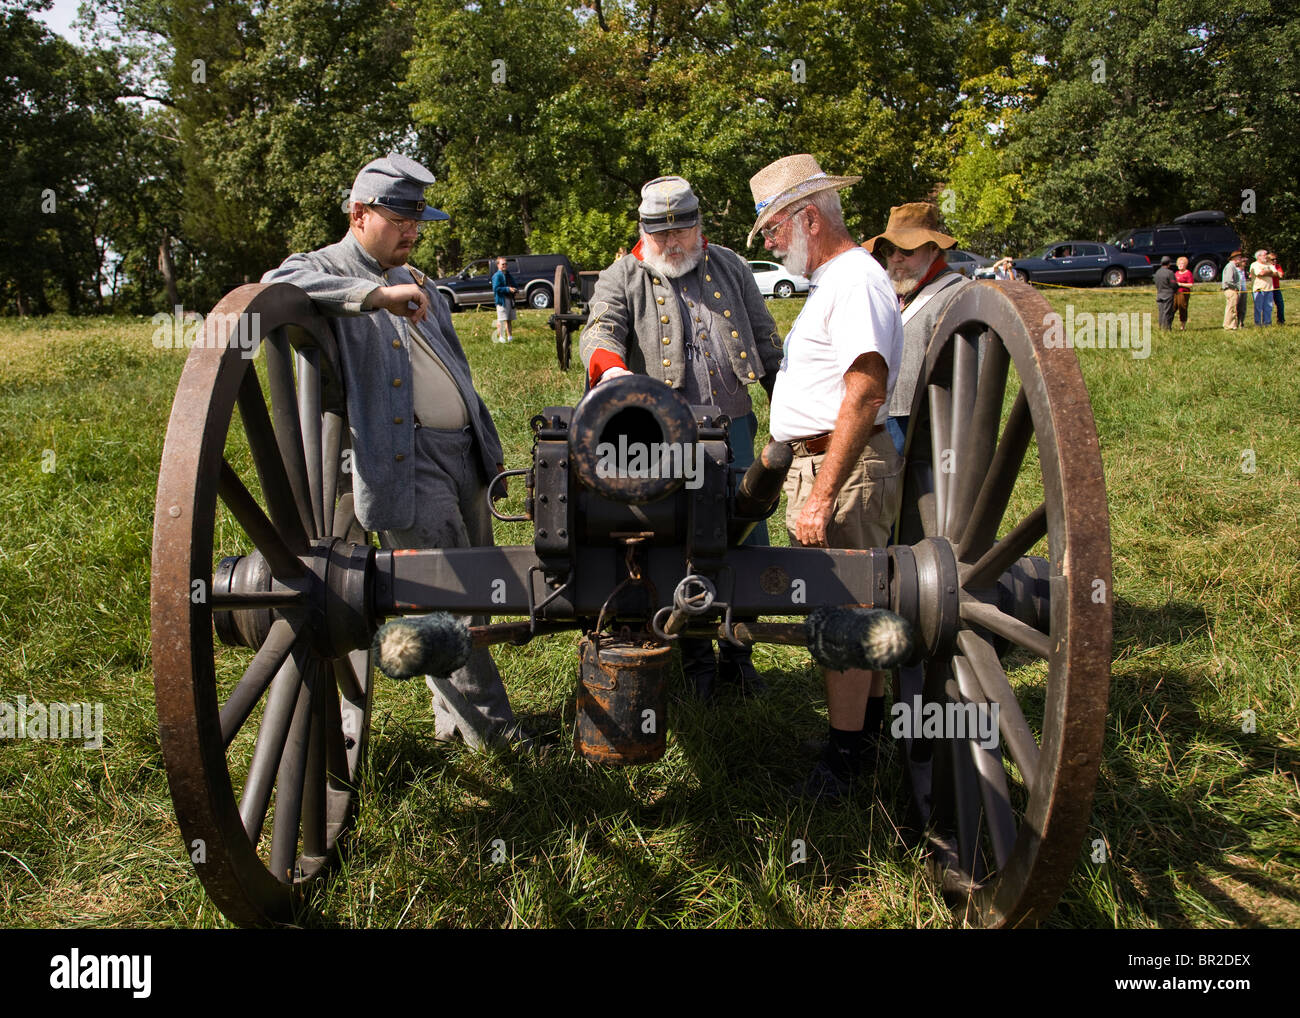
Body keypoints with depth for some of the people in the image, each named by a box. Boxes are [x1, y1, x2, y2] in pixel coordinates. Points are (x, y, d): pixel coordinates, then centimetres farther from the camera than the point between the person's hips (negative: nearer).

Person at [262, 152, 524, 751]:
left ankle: (456, 716, 25)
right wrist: (376, 294, -28)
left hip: (463, 451, 8)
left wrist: (488, 446, 25)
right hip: (403, 462, -8)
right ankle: (489, 729, 6)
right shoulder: (323, 270, -1)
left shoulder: (413, 280, 24)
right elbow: (276, 287, -27)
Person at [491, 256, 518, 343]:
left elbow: (514, 285, 29)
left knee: (509, 319, 11)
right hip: (501, 300, -8)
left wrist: (516, 289, 5)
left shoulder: (508, 275, 19)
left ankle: (509, 336, 17)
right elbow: (496, 288, -17)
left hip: (510, 299, 8)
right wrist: (508, 289, -23)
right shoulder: (496, 276, -7)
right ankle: (500, 336, -5)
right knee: (501, 319, -8)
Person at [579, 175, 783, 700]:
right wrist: (611, 367, -38)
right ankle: (696, 657, 19)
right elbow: (600, 329, -15)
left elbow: (765, 340, 19)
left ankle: (737, 651, 25)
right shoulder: (622, 278, 3)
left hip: (732, 427, 3)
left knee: (748, 541, 7)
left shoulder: (730, 268, 14)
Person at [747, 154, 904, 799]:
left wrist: (822, 497, -27)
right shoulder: (831, 281, 18)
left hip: (844, 468, -10)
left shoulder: (855, 279, -15)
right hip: (823, 462, 10)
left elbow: (865, 394, -25)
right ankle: (872, 723, 30)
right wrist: (788, 467, 24)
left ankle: (845, 752, 6)